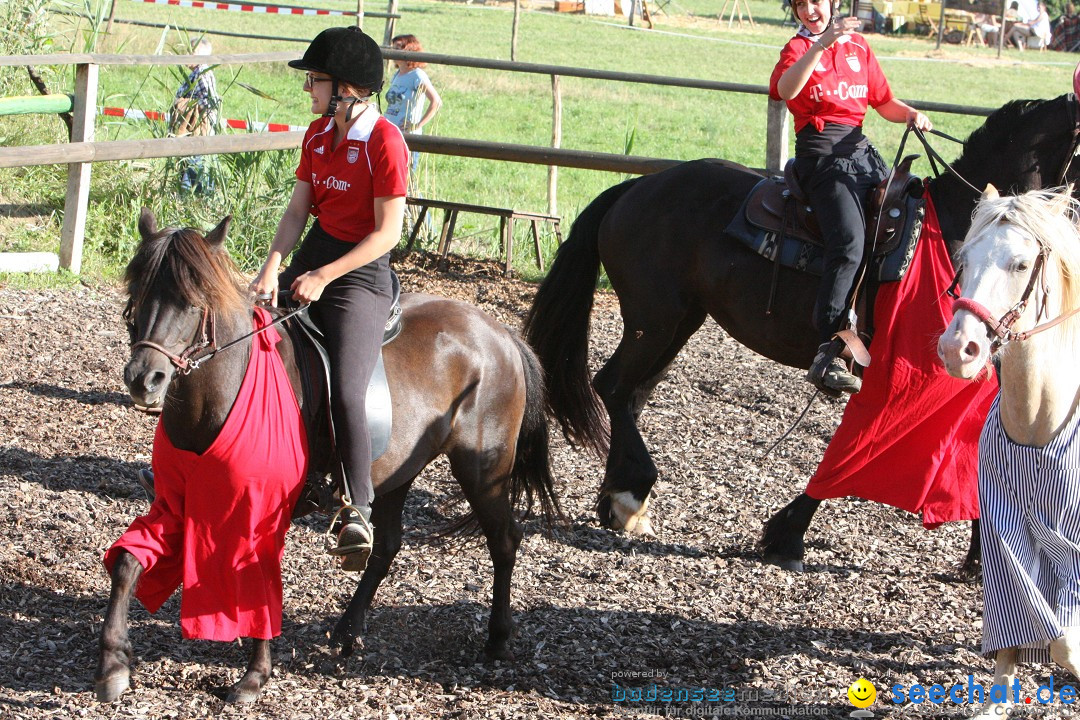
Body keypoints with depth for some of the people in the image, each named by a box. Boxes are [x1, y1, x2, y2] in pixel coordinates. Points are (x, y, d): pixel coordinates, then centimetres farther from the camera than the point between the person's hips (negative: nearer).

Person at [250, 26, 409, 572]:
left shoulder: (384, 142, -13)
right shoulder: (318, 135, 10)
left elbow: (388, 232, -15)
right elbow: (298, 209, 9)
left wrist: (324, 276, -19)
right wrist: (273, 266, -8)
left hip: (361, 271, -8)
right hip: (312, 254, 8)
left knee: (345, 393, -24)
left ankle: (356, 511, -15)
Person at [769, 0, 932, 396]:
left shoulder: (858, 47, 19)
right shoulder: (798, 48, 6)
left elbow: (884, 102, 24)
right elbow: (786, 89, -18)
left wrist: (911, 114, 3)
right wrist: (822, 44, -28)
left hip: (861, 149, 6)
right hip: (824, 154, -6)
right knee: (850, 242, -27)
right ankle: (827, 354, -34)